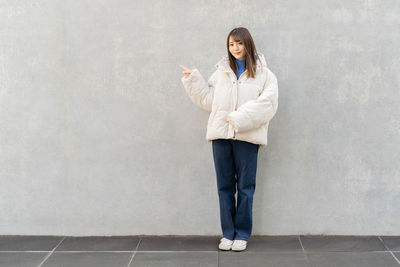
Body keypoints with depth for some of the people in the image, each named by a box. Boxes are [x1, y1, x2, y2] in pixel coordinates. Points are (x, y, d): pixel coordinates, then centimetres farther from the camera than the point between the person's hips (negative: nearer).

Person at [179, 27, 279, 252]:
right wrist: (194, 80, 10)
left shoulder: (264, 74, 2)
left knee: (245, 187, 4)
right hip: (221, 134, 4)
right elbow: (209, 99, 17)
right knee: (225, 186, 8)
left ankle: (242, 234, 14)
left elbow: (267, 104, -10)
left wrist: (239, 119, -18)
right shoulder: (221, 71, 15)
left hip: (247, 136, -3)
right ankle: (228, 233, 17)